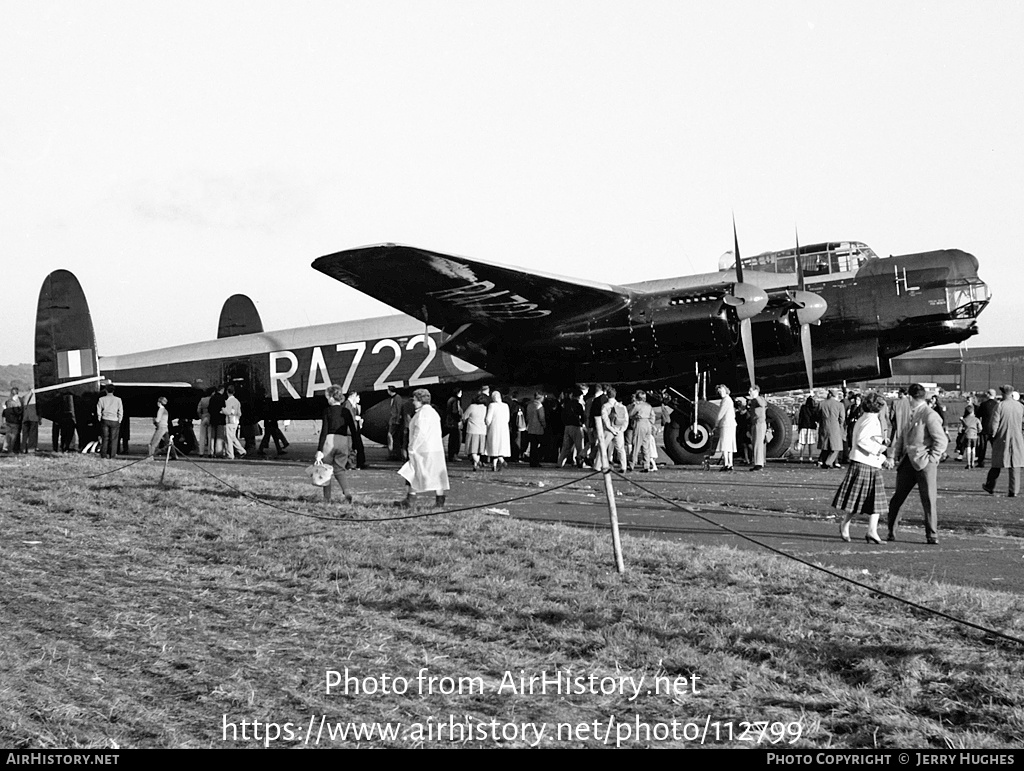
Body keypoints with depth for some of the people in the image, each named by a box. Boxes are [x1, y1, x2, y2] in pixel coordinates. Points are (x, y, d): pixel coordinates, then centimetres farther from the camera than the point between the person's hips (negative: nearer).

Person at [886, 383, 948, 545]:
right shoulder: (912, 414, 16)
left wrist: (931, 459, -13)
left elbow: (942, 440, -12)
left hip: (923, 463, -8)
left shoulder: (929, 415, -10)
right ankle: (891, 533, 17)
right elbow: (901, 436, 17)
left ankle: (932, 535, 7)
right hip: (907, 461, 8)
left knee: (929, 499, -2)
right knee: (896, 498, 8)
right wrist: (893, 456, 6)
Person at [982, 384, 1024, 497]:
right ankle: (1014, 491, 2)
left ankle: (990, 487, 23)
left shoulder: (999, 406, -10)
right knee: (1015, 466, 5)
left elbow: (994, 425, -11)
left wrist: (991, 437, 0)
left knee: (997, 465, 11)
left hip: (1002, 439, -2)